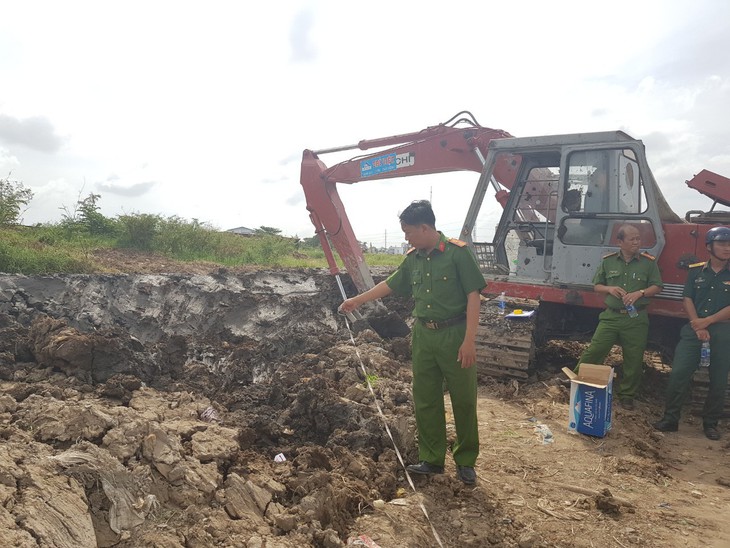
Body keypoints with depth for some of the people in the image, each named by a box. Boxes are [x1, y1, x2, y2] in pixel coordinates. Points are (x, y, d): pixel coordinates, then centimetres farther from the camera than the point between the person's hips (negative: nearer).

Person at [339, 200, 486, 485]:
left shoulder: (457, 252, -10)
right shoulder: (412, 259, 8)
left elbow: (473, 295, -12)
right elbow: (390, 284, 22)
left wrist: (469, 340, -17)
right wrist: (357, 300, 29)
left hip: (454, 335, -6)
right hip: (423, 336, 6)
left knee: (464, 400, 6)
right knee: (425, 401, 11)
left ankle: (466, 461, 23)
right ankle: (432, 459, 25)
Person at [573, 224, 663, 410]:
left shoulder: (648, 262, 1)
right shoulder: (608, 261, 4)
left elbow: (657, 287, 1)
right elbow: (596, 286, 11)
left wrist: (640, 293, -17)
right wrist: (610, 289, -10)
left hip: (636, 319, 0)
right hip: (611, 316, 0)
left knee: (634, 361, 6)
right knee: (593, 351, -4)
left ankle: (626, 396, 23)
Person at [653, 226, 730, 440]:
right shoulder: (696, 271, 7)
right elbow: (687, 299, 2)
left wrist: (707, 321, -12)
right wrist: (698, 327, -9)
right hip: (693, 330, 1)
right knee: (678, 373, -4)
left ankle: (710, 423, 21)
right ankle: (670, 418, 5)